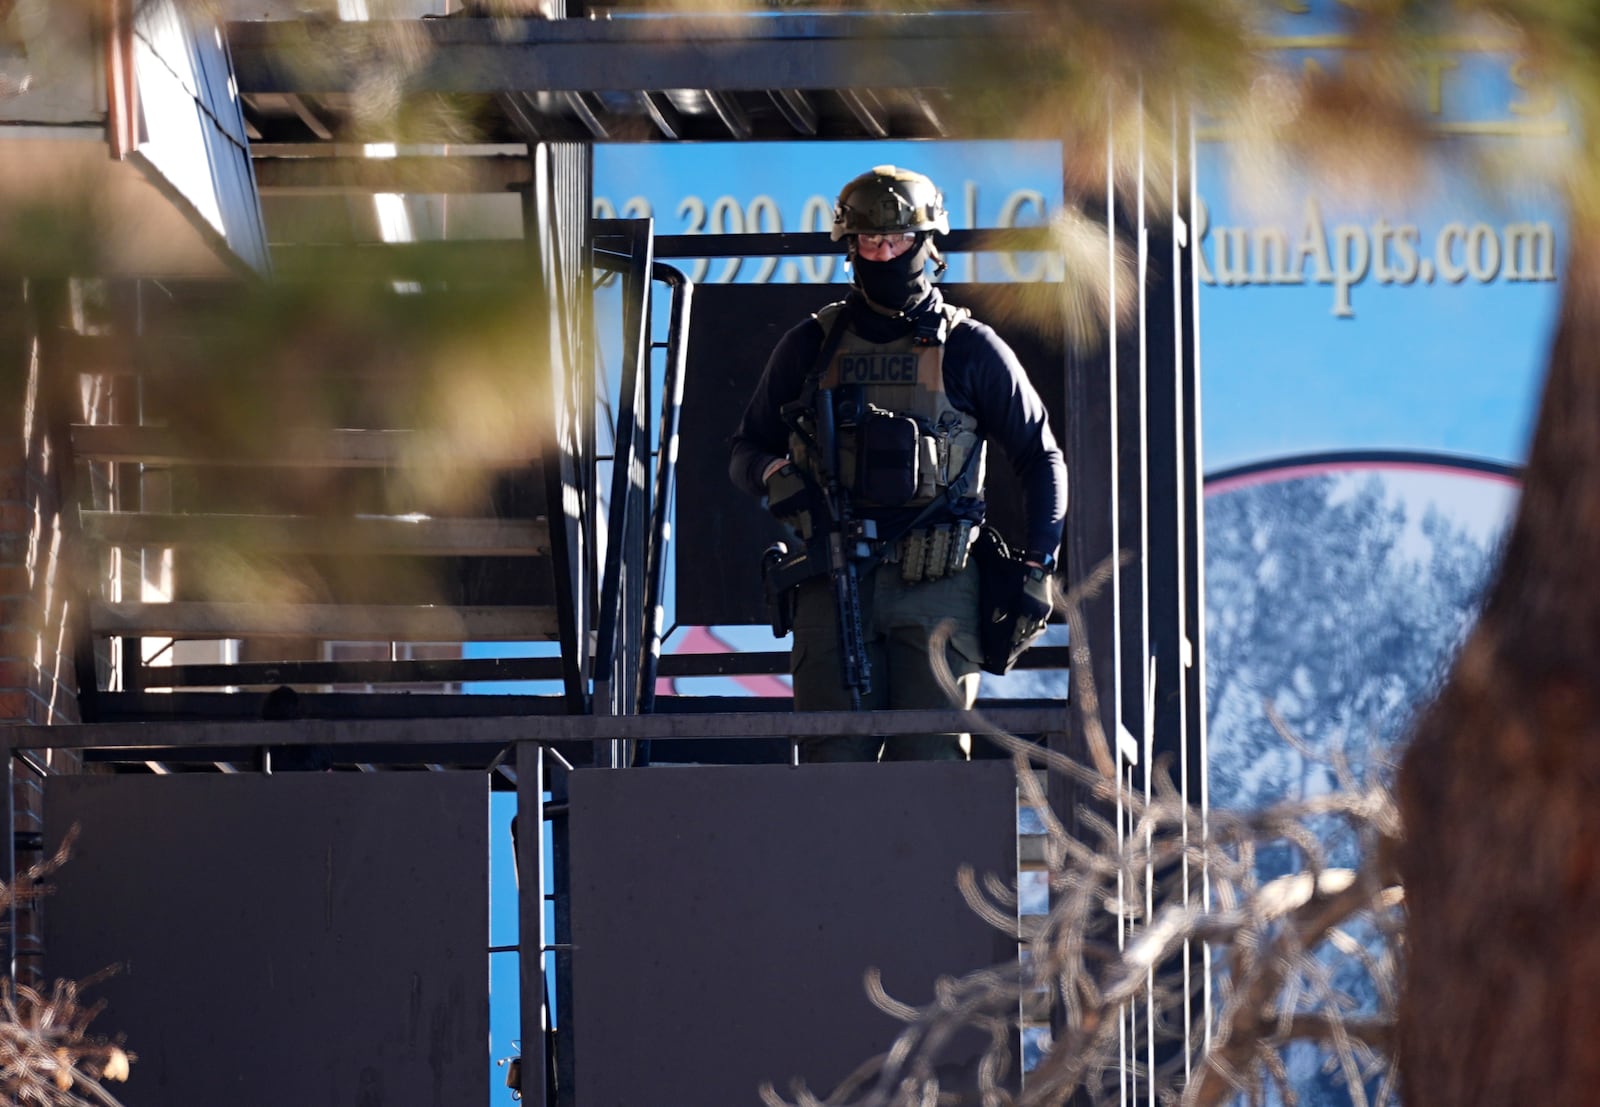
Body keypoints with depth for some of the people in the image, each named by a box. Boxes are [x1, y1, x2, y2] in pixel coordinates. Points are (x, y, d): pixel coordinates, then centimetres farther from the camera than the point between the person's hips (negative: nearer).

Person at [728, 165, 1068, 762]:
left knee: (931, 759, -10)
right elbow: (745, 448, 21)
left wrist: (1038, 567, 4)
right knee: (833, 760, -6)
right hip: (834, 583, 2)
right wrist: (772, 474, -3)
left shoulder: (969, 349, 7)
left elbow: (1041, 458, 13)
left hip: (936, 586, -2)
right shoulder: (811, 347, 12)